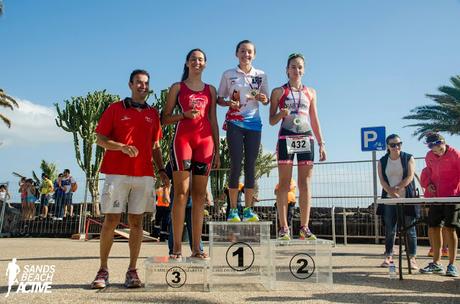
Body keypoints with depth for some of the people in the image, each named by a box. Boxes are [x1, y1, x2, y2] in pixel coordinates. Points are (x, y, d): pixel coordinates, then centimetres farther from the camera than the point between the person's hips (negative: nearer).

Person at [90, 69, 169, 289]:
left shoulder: (153, 114, 16)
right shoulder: (115, 109, 7)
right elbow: (100, 138, 3)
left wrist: (161, 170, 8)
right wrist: (122, 146, -14)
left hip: (144, 174, 3)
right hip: (117, 172, -2)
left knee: (136, 222, 3)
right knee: (111, 220, -1)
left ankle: (132, 271, 9)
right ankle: (103, 270, 9)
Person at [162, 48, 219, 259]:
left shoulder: (210, 89, 19)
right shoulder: (177, 87, 11)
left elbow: (213, 121, 17)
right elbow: (165, 118, 8)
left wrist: (217, 149, 11)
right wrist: (185, 114, -10)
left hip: (205, 141, 3)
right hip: (183, 138, -3)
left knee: (199, 196, 2)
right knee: (181, 193, -9)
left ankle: (196, 248, 5)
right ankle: (177, 247, -6)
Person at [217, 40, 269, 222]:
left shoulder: (261, 75, 9)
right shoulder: (228, 75, 5)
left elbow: (266, 100, 14)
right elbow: (219, 99, 7)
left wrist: (264, 99, -9)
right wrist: (229, 103, -14)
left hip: (253, 123, 2)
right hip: (234, 123, -2)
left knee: (250, 165, 2)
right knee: (236, 164, -7)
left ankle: (248, 209, 8)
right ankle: (233, 210, 0)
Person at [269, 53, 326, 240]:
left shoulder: (310, 92, 16)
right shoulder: (279, 92, 7)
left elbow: (315, 121, 16)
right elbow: (272, 121, 4)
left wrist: (321, 143, 10)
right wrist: (281, 114, -17)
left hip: (306, 139, 3)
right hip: (286, 138, -3)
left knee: (305, 184, -1)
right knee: (284, 183, -4)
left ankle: (304, 228, 3)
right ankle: (283, 228, 0)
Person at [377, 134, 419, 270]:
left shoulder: (408, 158, 3)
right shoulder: (382, 161, 8)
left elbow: (410, 176, -8)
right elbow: (382, 181, -1)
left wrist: (397, 188, -17)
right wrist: (392, 193, -16)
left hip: (407, 199, -2)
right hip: (389, 200, 2)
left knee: (410, 229, 0)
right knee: (390, 229, 4)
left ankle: (412, 258, 8)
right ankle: (388, 256, 14)